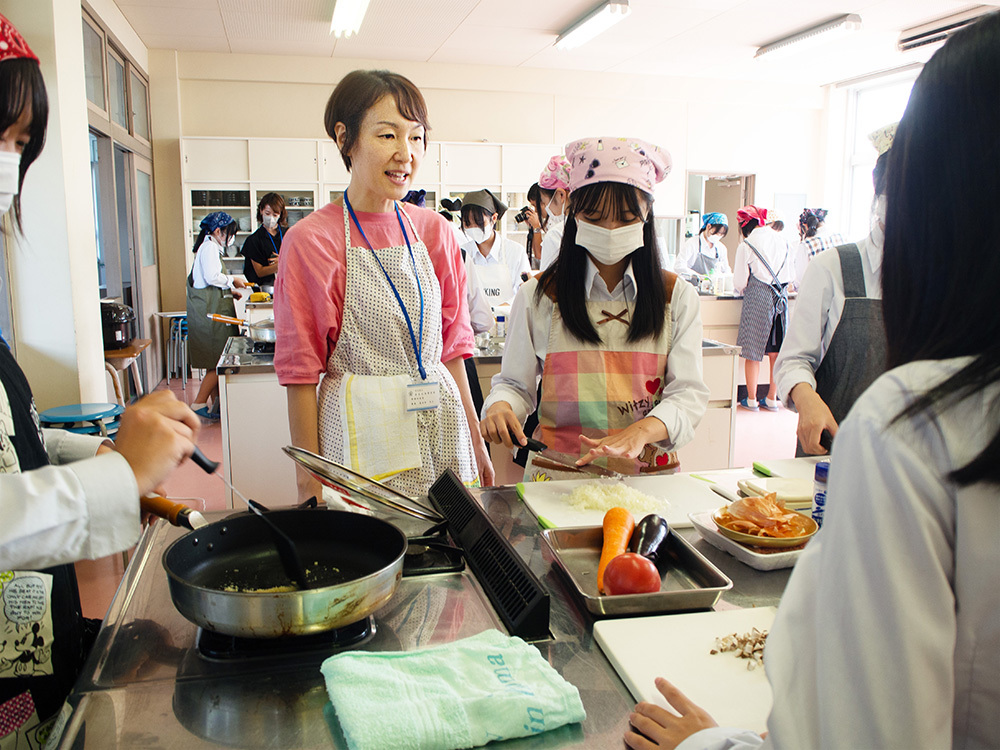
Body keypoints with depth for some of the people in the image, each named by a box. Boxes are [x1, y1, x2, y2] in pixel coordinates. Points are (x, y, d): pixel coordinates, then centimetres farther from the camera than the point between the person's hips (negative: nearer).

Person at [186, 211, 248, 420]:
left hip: (210, 308, 11)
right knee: (217, 361, -10)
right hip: (210, 310, -11)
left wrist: (229, 291, 17)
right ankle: (199, 403, -6)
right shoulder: (210, 247, -9)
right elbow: (212, 277, -21)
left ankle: (216, 404, 16)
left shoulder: (210, 247, 23)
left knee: (215, 362, 12)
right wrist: (232, 281, -6)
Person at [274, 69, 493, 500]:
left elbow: (451, 345, 11)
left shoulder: (434, 233, 6)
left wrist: (475, 439, 12)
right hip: (362, 431, -4)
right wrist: (309, 481, -6)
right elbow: (301, 369, -6)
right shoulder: (310, 241, -7)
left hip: (441, 424, 4)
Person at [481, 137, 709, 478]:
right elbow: (515, 382, 10)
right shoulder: (537, 297, 4)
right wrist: (501, 406, -15)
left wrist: (641, 430, -21)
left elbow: (689, 393, 0)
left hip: (647, 471, 0)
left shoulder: (678, 297, 6)